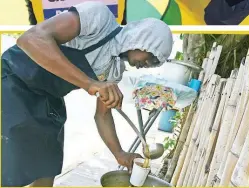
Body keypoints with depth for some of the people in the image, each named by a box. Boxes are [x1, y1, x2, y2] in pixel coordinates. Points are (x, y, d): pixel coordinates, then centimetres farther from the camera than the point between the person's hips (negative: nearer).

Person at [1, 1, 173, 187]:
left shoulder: (116, 69, 1)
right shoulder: (99, 15, -22)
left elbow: (102, 114, 8)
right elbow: (31, 38, -33)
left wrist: (120, 154, 2)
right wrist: (90, 83, -39)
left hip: (47, 100, 8)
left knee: (48, 167, 12)